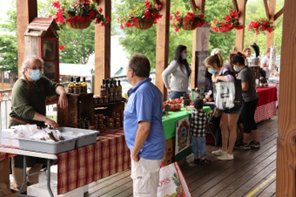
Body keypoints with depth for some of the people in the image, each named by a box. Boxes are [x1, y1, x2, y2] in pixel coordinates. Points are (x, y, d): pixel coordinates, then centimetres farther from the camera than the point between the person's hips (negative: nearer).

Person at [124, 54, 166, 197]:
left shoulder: (142, 92, -21)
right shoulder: (150, 88, 11)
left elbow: (144, 127, -27)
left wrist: (134, 152, -17)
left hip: (146, 153, -10)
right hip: (150, 150, 10)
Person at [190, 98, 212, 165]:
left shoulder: (193, 112, -5)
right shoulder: (204, 114, -15)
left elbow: (191, 122, 6)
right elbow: (207, 121, -2)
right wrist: (207, 115, 16)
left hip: (193, 133, 4)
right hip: (201, 133, -4)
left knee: (195, 145, 15)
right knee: (202, 146, 8)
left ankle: (196, 158, 26)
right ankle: (203, 159, 19)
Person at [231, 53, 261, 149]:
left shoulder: (243, 72, -18)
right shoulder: (249, 70, 11)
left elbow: (245, 88, -24)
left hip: (248, 100, -9)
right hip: (254, 98, 9)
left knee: (246, 121, 2)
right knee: (251, 120, 18)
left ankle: (245, 144, 13)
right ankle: (256, 142, 25)